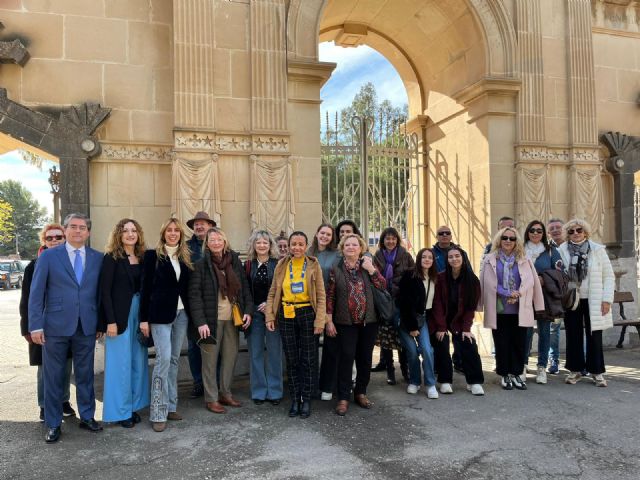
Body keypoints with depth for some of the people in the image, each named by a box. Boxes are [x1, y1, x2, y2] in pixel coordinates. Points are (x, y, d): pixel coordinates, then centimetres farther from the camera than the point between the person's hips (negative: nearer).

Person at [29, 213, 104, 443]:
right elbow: (36, 293, -3)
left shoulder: (98, 258, 4)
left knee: (85, 374, 12)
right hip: (56, 326, -2)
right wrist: (35, 325, -7)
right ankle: (53, 424, 22)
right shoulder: (48, 256, -1)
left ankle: (87, 416, 27)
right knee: (54, 377, 8)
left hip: (87, 327, 2)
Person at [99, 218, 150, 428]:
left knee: (138, 362, 10)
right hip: (120, 316, -5)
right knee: (120, 363, 2)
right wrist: (111, 321, -16)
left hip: (139, 315, 6)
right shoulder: (111, 258, -6)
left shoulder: (142, 258, 9)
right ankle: (120, 410, 14)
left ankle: (133, 406, 23)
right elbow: (105, 291, -10)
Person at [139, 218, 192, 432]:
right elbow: (145, 288, -4)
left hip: (181, 313, 5)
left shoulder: (185, 257, 11)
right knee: (163, 358, -9)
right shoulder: (152, 255, -2)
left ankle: (171, 406, 20)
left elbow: (187, 287, 12)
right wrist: (144, 318, -8)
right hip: (160, 313, -5)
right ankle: (158, 413, -2)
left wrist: (192, 314, 6)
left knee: (174, 359, 10)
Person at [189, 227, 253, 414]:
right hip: (212, 319, -4)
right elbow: (194, 294, -10)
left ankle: (225, 393, 27)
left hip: (232, 318, 4)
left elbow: (244, 287, 9)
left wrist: (248, 310, -2)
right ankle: (211, 399, 16)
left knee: (231, 356, 11)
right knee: (210, 360, 4)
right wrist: (200, 322, -17)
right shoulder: (202, 264, -6)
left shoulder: (234, 261, 5)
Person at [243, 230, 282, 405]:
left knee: (274, 352, 3)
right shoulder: (248, 265, 6)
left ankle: (274, 391, 14)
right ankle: (259, 391, 16)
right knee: (256, 352, 5)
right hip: (254, 313, 2)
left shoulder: (278, 264, 0)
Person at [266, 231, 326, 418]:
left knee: (308, 359, 5)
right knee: (291, 359, 9)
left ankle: (306, 399, 18)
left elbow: (321, 296, -3)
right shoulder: (281, 266, 4)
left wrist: (320, 321, -10)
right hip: (286, 316, 2)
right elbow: (273, 293, 7)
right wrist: (269, 316, -2)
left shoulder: (313, 265, -2)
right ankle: (295, 399, 21)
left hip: (307, 314, -2)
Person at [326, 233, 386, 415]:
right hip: (346, 322, -2)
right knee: (346, 357, -5)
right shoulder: (336, 269, 0)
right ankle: (343, 398, 5)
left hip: (369, 321, 3)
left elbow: (382, 286, -5)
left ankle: (361, 393, 26)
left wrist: (371, 269, -15)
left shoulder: (368, 266, 6)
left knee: (365, 358, 10)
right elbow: (330, 296, -1)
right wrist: (329, 321, -5)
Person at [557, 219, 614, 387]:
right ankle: (575, 369, 21)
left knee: (594, 336, 4)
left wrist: (607, 299, -6)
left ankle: (597, 371, 17)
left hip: (593, 301, -1)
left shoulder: (597, 250, 0)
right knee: (573, 336, 8)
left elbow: (609, 276, 1)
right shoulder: (562, 251, 1)